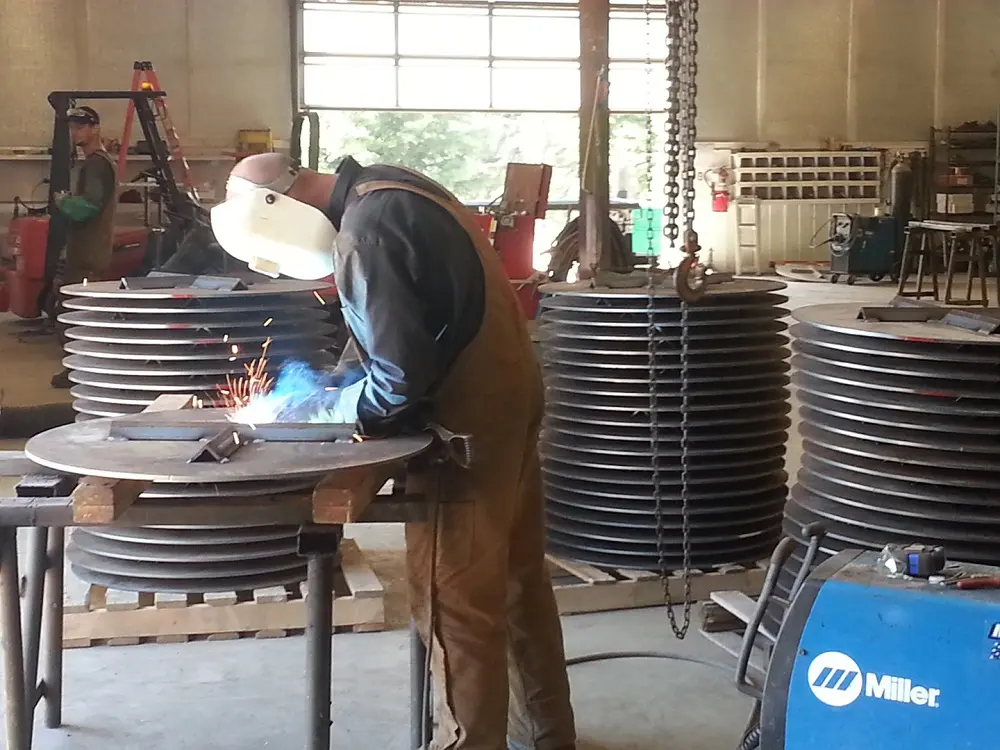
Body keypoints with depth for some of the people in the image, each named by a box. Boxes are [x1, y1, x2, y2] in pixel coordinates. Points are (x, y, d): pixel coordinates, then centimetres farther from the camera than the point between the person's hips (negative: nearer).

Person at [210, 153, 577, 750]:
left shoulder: (364, 232, -21)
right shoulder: (385, 188, 9)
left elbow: (402, 377, -22)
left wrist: (339, 409, -6)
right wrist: (351, 378, 9)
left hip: (471, 410, -10)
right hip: (509, 386, 10)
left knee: (457, 596, -1)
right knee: (517, 575, 19)